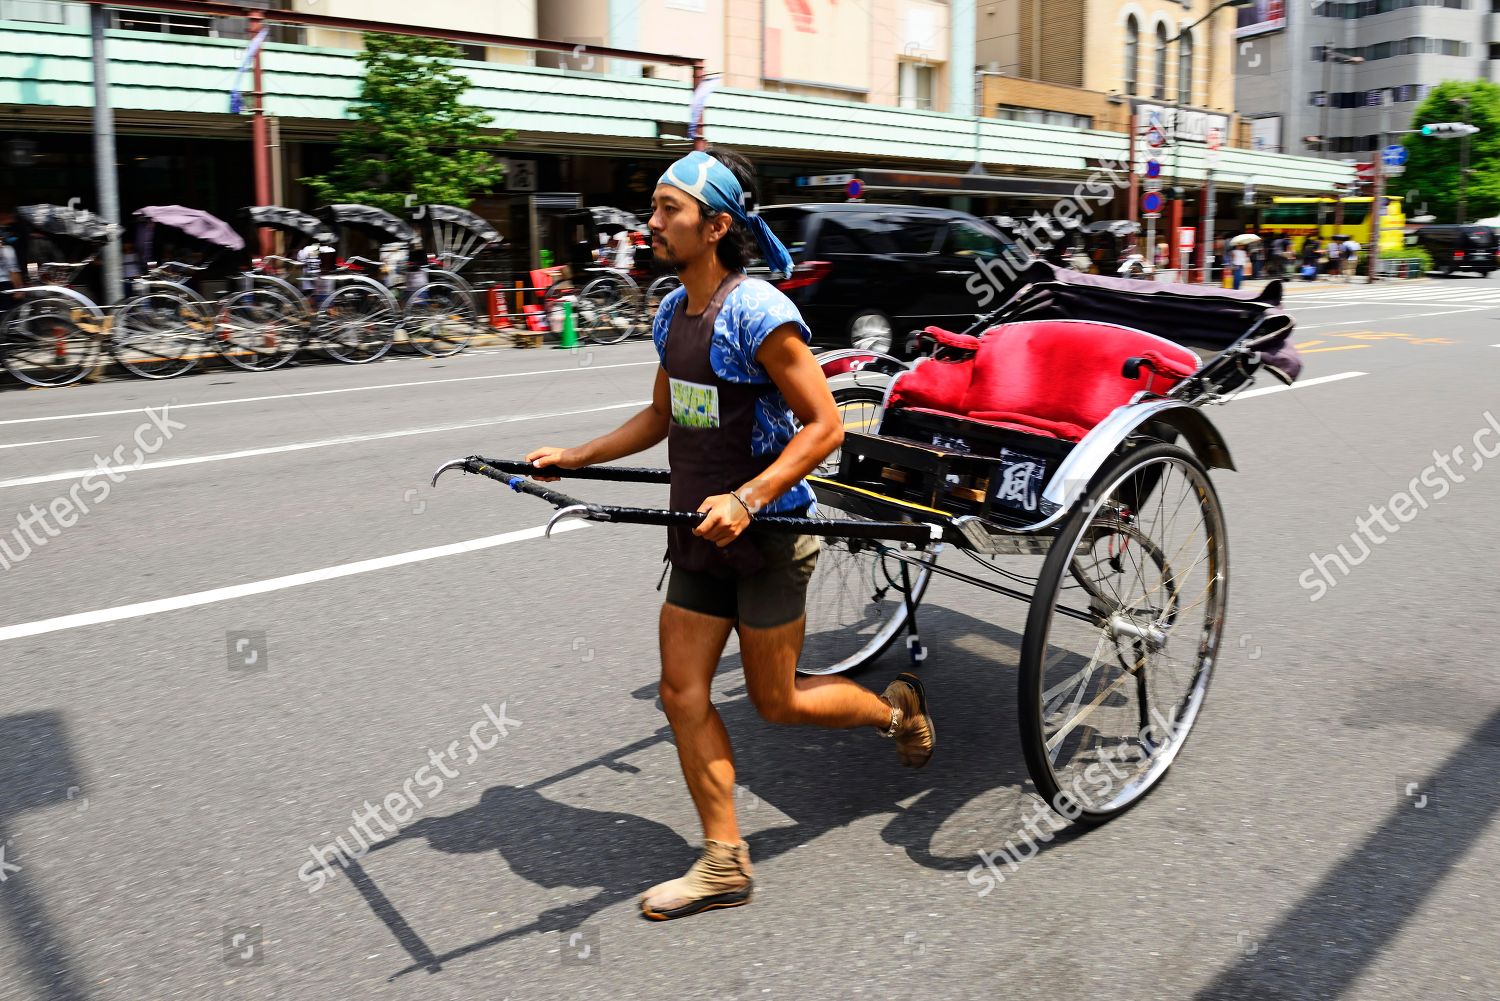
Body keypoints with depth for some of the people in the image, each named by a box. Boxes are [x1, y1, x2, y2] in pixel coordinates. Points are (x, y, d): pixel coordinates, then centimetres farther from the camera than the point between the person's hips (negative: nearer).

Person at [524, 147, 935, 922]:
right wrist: (573, 458, 16)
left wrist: (746, 500, -30)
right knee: (682, 692, 6)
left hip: (763, 535, -8)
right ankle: (724, 864, 19)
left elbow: (824, 426, -20)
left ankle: (896, 708, 35)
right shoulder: (673, 313, 7)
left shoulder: (758, 314, -19)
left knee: (776, 702, 6)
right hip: (698, 538, 8)